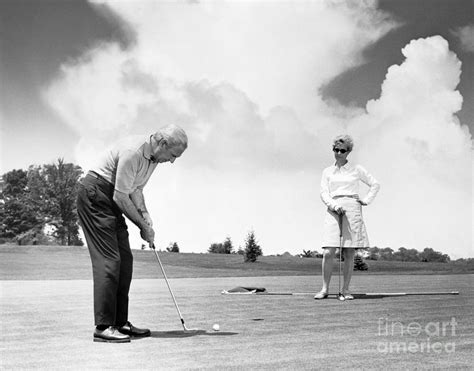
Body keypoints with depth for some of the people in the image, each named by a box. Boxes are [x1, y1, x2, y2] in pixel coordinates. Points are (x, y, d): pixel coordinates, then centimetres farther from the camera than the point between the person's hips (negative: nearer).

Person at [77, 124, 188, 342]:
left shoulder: (153, 157, 5)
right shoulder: (132, 151, -25)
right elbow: (120, 196, -23)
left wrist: (144, 214, -1)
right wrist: (142, 225, -13)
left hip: (112, 200, 10)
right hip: (94, 195, -10)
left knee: (125, 260, 7)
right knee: (109, 259, -15)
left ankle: (120, 322, 12)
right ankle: (103, 327, -14)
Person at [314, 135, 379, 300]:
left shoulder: (357, 170, 10)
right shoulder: (327, 172, 14)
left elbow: (375, 184, 18)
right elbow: (324, 193, 5)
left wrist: (366, 200, 6)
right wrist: (334, 205, -12)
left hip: (352, 210, -1)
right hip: (333, 210, 1)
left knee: (349, 254, -2)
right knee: (328, 253, -9)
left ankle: (345, 289, 5)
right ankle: (325, 289, -2)